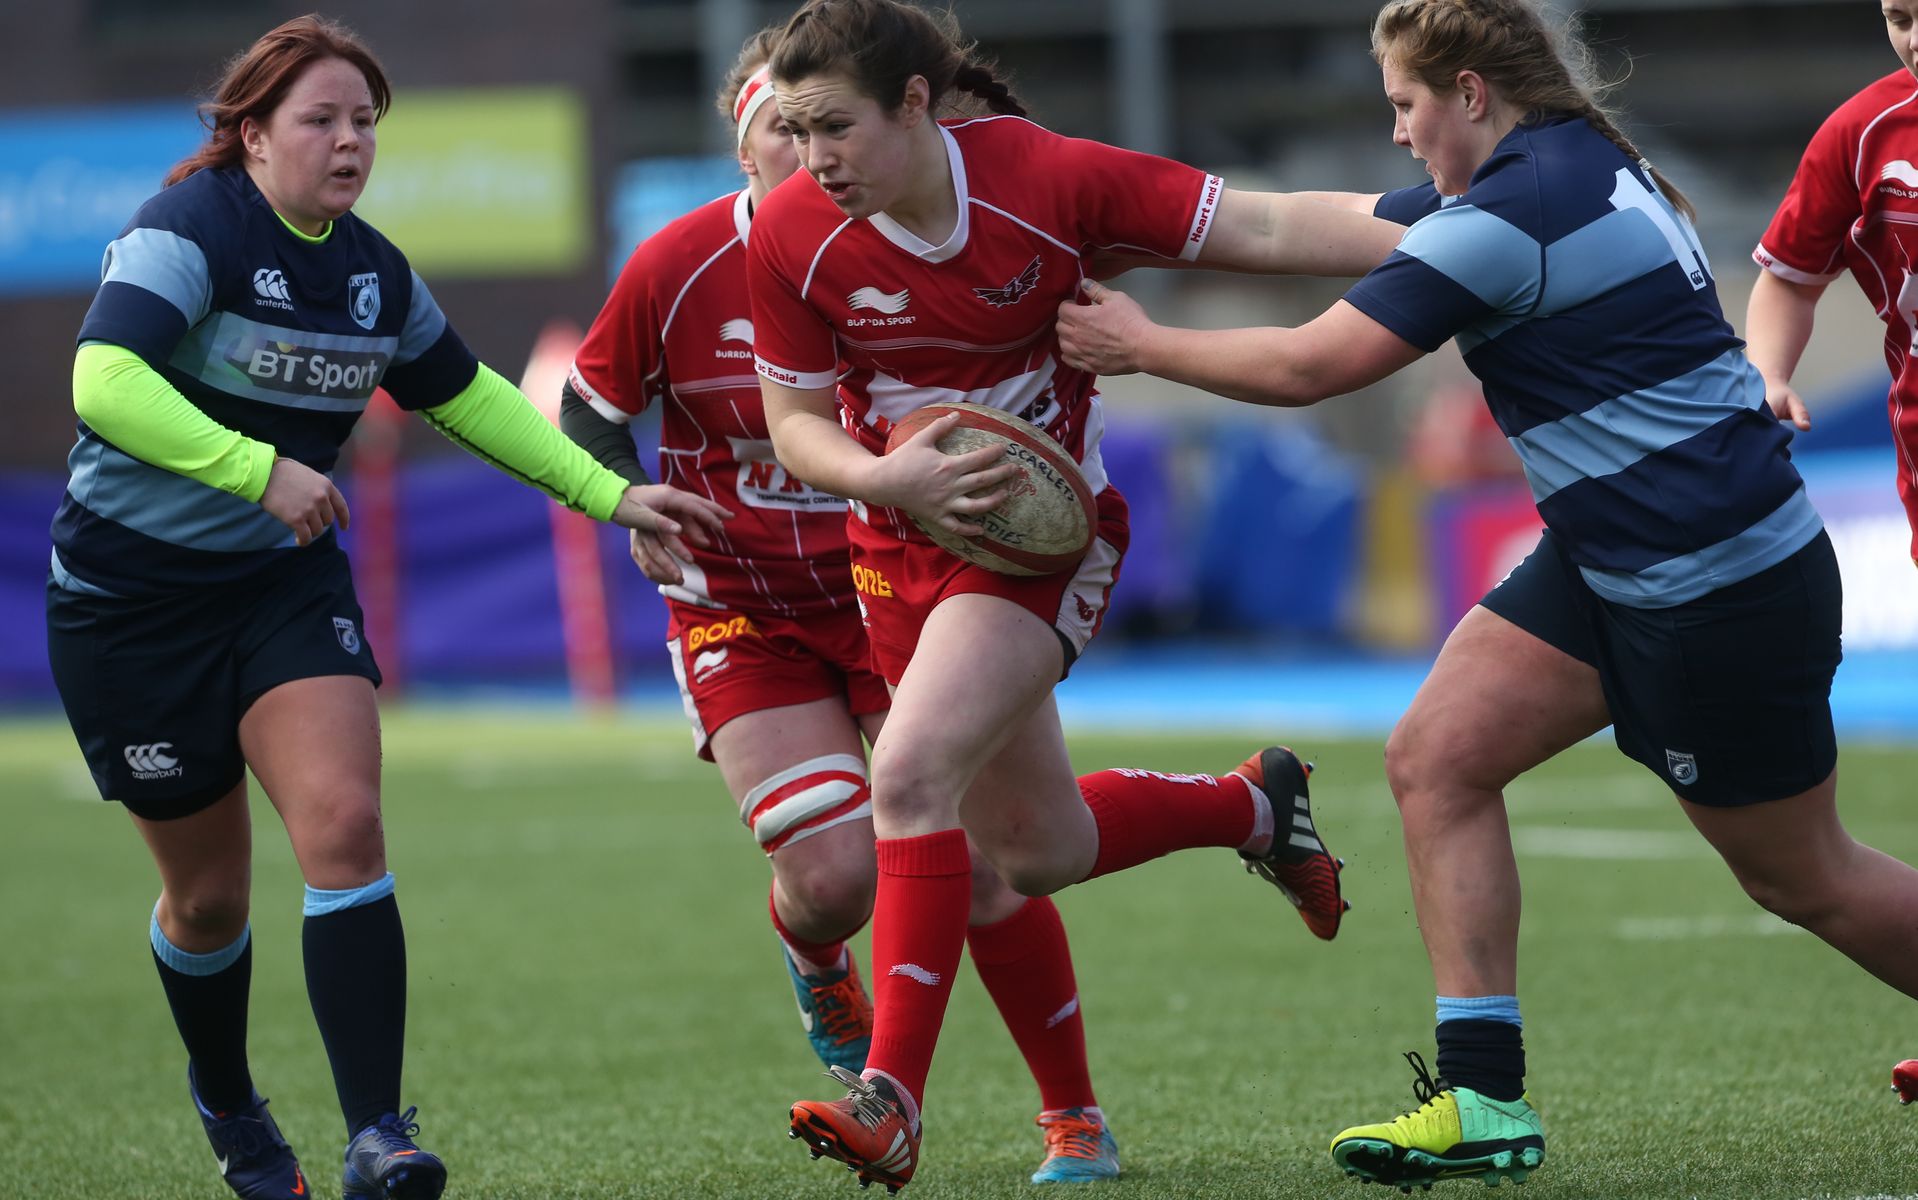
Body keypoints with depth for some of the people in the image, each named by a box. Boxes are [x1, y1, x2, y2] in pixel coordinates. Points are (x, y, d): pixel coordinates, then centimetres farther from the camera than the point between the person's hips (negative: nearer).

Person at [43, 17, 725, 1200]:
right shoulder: (191, 230, -17)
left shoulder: (375, 272, 4)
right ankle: (226, 1104, 37)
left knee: (345, 825, -18)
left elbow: (468, 394, 19)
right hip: (132, 596, -4)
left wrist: (613, 496, 14)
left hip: (287, 581, 4)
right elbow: (103, 382, -31)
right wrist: (260, 470, -37)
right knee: (209, 891, 7)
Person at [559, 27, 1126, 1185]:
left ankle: (1075, 1117, 9)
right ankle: (815, 961, 28)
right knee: (833, 873, -14)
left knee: (977, 859, -9)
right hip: (739, 609, 0)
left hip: (898, 597, 0)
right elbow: (589, 409, 4)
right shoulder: (677, 268, -10)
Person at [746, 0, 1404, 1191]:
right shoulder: (791, 235, -12)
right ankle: (1254, 802, 43)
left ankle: (893, 1098, -23)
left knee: (913, 772, -26)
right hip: (903, 543, 5)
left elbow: (1264, 227, -18)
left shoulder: (1047, 179, -21)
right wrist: (889, 478, -22)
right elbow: (795, 423, -2)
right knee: (1036, 848, 14)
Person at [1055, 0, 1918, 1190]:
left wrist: (1142, 345, -5)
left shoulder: (1515, 217, -21)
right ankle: (1484, 1100, 0)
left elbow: (1312, 366, -19)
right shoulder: (1578, 165, 9)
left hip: (1723, 588, -10)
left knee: (1802, 878, 3)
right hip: (1611, 562, 10)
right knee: (1436, 757, 1)